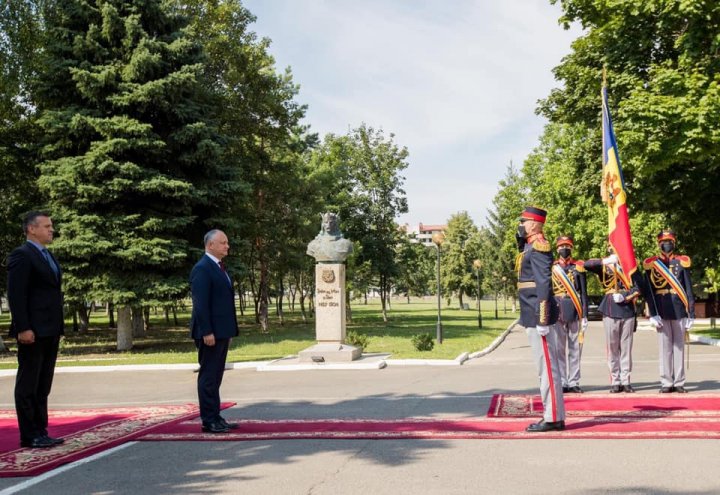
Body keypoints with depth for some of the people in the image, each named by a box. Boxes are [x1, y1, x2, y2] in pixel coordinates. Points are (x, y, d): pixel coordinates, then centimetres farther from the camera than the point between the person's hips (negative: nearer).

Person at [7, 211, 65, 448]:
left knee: (43, 386, 12)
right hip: (33, 332, -9)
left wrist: (58, 326, 15)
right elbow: (16, 295, -16)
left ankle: (41, 432, 19)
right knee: (28, 385, 0)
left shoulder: (49, 256, 18)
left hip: (50, 331, 9)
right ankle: (28, 436, 6)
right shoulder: (21, 255, -10)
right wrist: (23, 329, -21)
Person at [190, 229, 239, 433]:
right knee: (208, 376, -2)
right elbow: (200, 304, -18)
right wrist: (207, 332, -22)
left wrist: (229, 330, 18)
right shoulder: (202, 269, -13)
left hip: (222, 331, 9)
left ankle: (215, 418, 18)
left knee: (216, 376, 12)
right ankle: (208, 421, 3)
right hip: (211, 333, -9)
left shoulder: (219, 267, 16)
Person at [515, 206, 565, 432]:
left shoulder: (538, 247, -14)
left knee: (547, 366, -5)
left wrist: (542, 320, -22)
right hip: (532, 316, 10)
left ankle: (553, 418, 0)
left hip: (538, 316, -10)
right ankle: (552, 415, 20)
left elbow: (544, 285, -20)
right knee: (546, 366, 13)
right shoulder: (529, 246, 17)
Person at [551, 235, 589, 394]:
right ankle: (561, 383, 6)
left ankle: (573, 383, 10)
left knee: (575, 349, 4)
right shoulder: (551, 268, 7)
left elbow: (583, 293, 6)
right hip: (558, 313, 0)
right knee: (559, 349, 0)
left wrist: (584, 315, 0)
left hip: (575, 313, 0)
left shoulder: (579, 267, 6)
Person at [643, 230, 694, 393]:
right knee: (665, 347, 2)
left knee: (679, 346, 4)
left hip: (679, 311, 1)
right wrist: (653, 314, -7)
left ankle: (679, 383, 9)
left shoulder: (682, 262, 6)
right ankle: (666, 383, 7)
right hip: (662, 312, 0)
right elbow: (649, 291, 1)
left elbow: (688, 289, 5)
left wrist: (691, 314, 0)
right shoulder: (651, 264, 4)